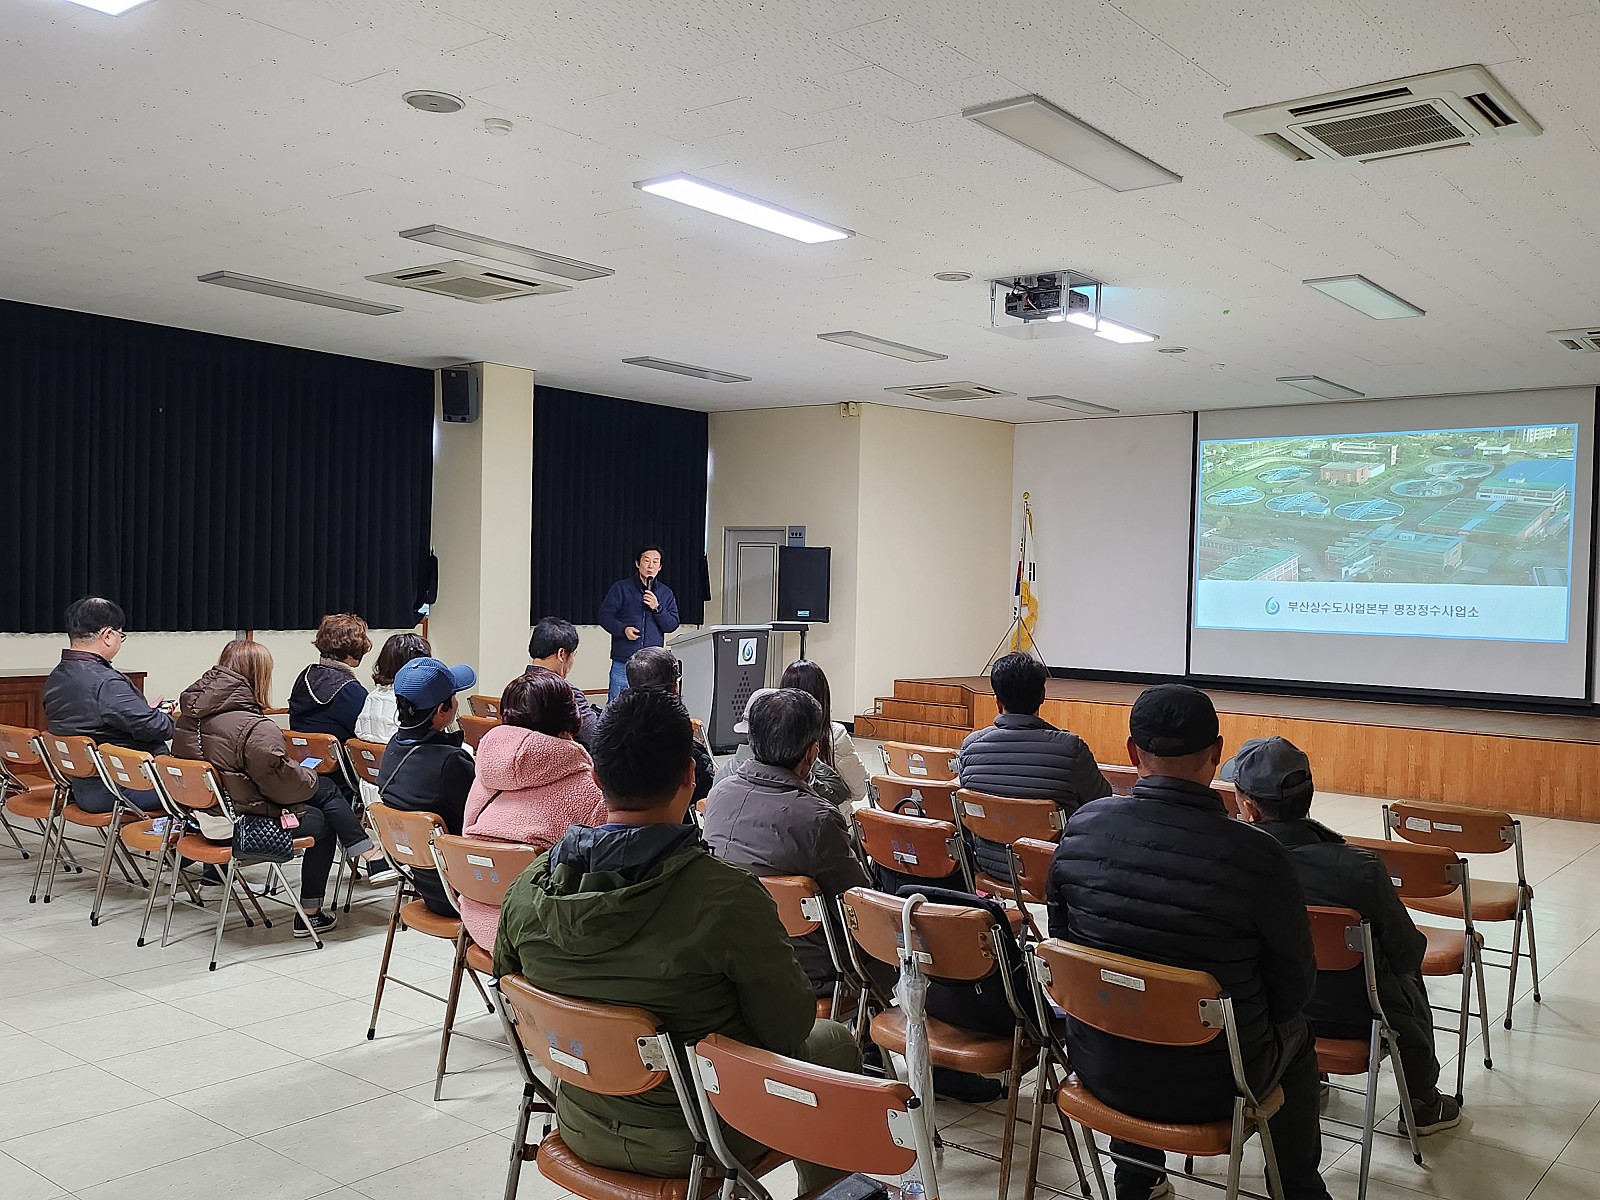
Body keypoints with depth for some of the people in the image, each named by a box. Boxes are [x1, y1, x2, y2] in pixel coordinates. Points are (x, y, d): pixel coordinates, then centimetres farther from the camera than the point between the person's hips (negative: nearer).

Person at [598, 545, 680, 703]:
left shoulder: (666, 593, 12)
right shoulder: (621, 588, 3)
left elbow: (672, 625, 6)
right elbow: (605, 615, -1)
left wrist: (657, 608, -10)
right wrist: (623, 629, -17)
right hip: (623, 662, -2)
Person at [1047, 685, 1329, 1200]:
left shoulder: (1081, 827, -13)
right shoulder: (1257, 856, -23)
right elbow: (1294, 986, -10)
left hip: (1101, 1069, 3)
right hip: (1211, 1087, -2)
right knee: (1294, 1029, 29)